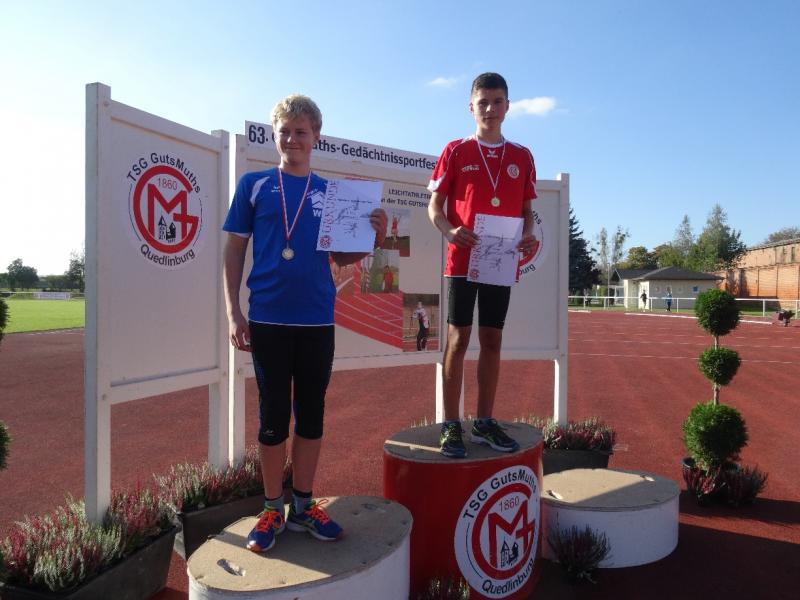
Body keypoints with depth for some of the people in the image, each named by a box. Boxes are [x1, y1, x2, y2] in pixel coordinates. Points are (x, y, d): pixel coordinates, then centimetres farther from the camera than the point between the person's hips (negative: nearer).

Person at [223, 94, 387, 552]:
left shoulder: (330, 193, 10)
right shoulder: (255, 185, 4)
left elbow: (341, 258, 11)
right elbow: (235, 250, 4)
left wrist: (373, 238, -9)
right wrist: (234, 311, -3)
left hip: (318, 320, 2)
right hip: (269, 320, -2)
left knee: (312, 412, 9)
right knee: (273, 415, 6)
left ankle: (303, 505, 25)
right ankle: (273, 510, 21)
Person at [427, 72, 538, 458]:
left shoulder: (522, 156, 12)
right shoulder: (455, 151, 4)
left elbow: (527, 209, 15)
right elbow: (434, 205, 2)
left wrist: (528, 235, -6)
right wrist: (449, 231, -18)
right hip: (463, 259, -3)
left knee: (492, 340, 7)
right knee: (458, 338, -2)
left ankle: (484, 423, 17)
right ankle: (451, 426, 7)